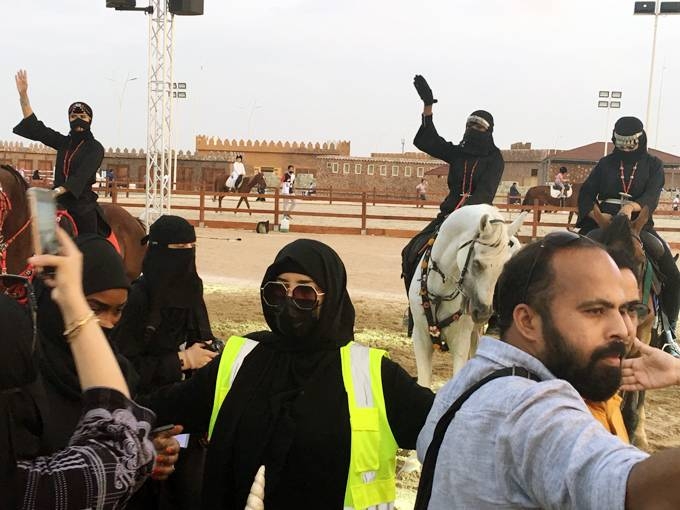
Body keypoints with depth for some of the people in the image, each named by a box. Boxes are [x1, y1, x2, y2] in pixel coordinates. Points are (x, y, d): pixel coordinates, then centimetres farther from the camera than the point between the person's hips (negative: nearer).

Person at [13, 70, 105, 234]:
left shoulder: (95, 148, -3)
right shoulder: (64, 142, 14)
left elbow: (81, 176, -16)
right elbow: (35, 128, 12)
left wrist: (58, 191, -30)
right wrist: (23, 94, 4)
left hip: (82, 204, -5)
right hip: (59, 203, 5)